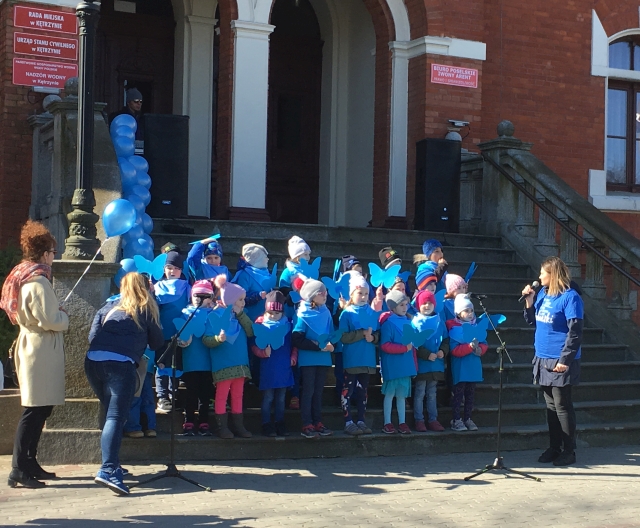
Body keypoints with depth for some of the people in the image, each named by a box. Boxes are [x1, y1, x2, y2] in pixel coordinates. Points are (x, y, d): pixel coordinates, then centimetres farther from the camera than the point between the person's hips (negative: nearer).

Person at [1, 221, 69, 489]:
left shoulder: (23, 277, 13)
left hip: (31, 346, 10)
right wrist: (65, 317, -2)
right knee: (34, 410, -8)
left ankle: (29, 464, 19)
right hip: (42, 350, -10)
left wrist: (57, 310, 10)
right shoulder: (38, 281, -17)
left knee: (40, 408, 14)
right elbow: (49, 320, -21)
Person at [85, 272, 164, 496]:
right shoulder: (146, 311, 13)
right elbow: (157, 343, 19)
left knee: (111, 414, 20)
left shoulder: (109, 307, 23)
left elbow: (92, 336, 16)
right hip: (121, 365, -5)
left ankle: (112, 464, 23)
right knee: (116, 417, -11)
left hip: (93, 361, 5)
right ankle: (108, 470, -26)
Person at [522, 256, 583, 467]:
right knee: (551, 406, 14)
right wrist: (529, 302, 1)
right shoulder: (542, 293, 9)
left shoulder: (570, 297, -13)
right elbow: (533, 322, 17)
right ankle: (554, 448, 22)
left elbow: (575, 332, -16)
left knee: (562, 406, -1)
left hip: (560, 362, -7)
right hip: (543, 359, 7)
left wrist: (565, 360, -21)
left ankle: (569, 451, 8)